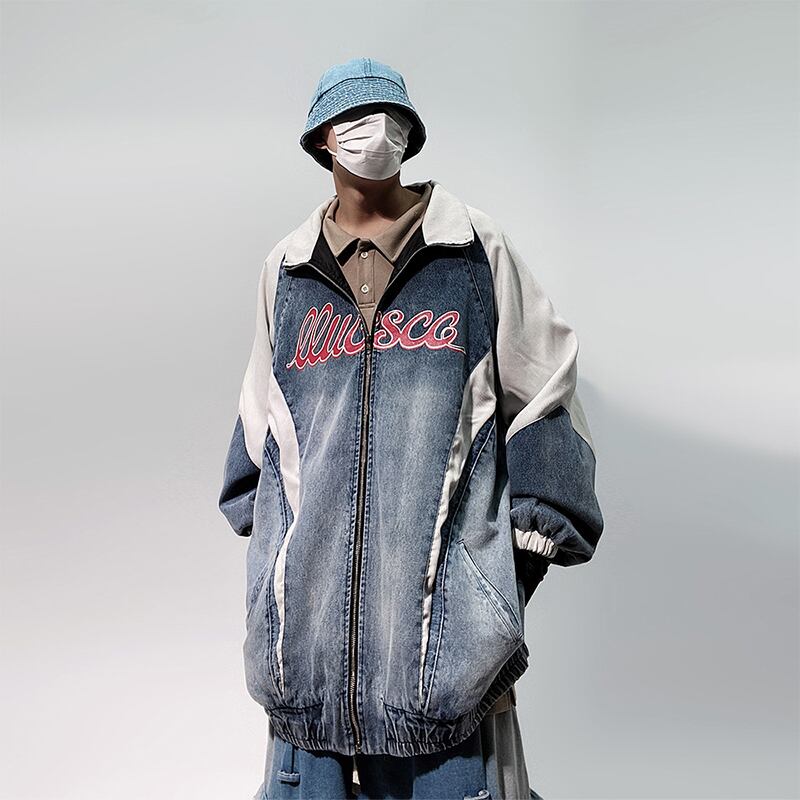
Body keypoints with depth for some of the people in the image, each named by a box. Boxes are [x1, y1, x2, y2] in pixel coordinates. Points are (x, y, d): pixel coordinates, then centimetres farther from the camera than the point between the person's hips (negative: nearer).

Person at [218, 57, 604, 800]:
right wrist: (265, 527, 19)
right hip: (313, 586, 3)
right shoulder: (285, 267, 12)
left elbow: (540, 395, 5)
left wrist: (529, 544, 2)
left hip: (443, 587, -2)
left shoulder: (478, 249, 4)